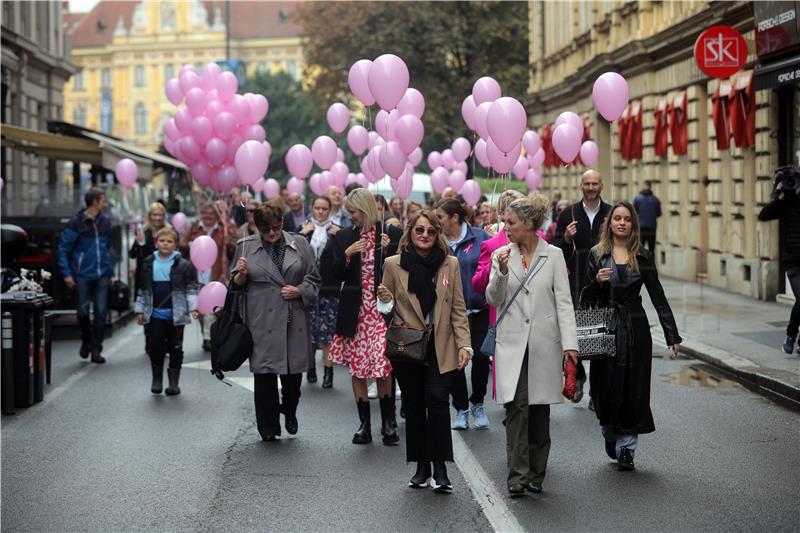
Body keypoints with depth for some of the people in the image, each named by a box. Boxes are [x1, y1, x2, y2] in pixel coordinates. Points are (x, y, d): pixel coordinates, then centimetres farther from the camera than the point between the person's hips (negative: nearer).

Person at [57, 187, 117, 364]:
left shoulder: (105, 222, 8)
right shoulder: (76, 222, -7)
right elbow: (63, 248, -5)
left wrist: (111, 272, 13)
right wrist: (66, 273, -10)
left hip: (102, 276, 3)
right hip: (82, 276, -3)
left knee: (101, 312, -2)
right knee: (82, 311, 0)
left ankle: (96, 349, 8)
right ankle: (86, 341, 27)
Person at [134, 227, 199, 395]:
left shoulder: (183, 265, -2)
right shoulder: (148, 264, 7)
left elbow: (191, 288, -2)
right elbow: (143, 290, 14)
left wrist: (193, 307, -13)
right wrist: (139, 310, 12)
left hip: (176, 314, -2)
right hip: (154, 313, 2)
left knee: (175, 348, 5)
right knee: (154, 345, -2)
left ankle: (174, 382, 14)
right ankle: (157, 379, 16)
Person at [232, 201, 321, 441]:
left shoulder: (300, 244, 7)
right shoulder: (246, 246, 5)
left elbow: (314, 278, 11)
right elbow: (237, 285, 12)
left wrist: (300, 291, -7)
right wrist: (241, 275, -9)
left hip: (294, 321, 1)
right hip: (262, 322, -1)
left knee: (294, 372, 7)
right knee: (265, 374, -1)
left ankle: (290, 412, 35)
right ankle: (268, 428, 12)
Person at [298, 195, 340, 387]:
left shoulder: (336, 231, 6)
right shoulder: (304, 230, 9)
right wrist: (302, 234, -9)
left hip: (329, 287, -1)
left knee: (328, 330, -4)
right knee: (308, 329, 2)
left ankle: (328, 371, 0)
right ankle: (310, 367, 18)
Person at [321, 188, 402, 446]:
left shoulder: (390, 234, 0)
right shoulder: (343, 238, 6)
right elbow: (328, 277, 4)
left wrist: (388, 251, -13)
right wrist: (346, 255, -9)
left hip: (383, 310, -3)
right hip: (355, 312, 3)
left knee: (384, 368, -7)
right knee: (357, 369, 6)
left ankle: (388, 422, 9)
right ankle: (364, 424, 15)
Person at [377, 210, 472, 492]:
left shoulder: (450, 264, 5)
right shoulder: (394, 265, 3)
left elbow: (458, 309, 6)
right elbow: (388, 309, 11)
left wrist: (464, 344, -3)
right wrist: (386, 301, -12)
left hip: (440, 347, -1)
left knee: (437, 400, -14)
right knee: (414, 406, 5)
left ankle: (439, 468, -10)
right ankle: (421, 466, 15)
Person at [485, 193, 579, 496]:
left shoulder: (553, 255, 1)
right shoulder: (501, 255, 5)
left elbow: (563, 300, 0)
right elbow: (493, 300, 5)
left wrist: (569, 342, -8)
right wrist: (501, 273, -13)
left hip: (544, 343, 0)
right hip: (512, 343, 0)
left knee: (540, 409, 7)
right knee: (516, 408, -8)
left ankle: (536, 474, 17)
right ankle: (517, 476, -8)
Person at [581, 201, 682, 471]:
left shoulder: (643, 256, 4)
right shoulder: (597, 254, 3)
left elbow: (658, 297, 4)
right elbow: (586, 299, 5)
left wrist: (672, 336, 0)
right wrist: (597, 282, -17)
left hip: (635, 329, 0)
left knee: (633, 388, -1)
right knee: (607, 387, 1)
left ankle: (625, 448, 7)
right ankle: (611, 436, 27)